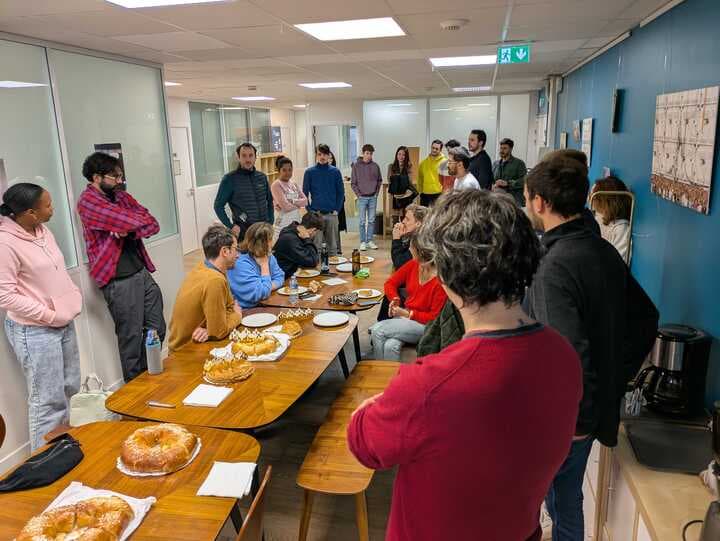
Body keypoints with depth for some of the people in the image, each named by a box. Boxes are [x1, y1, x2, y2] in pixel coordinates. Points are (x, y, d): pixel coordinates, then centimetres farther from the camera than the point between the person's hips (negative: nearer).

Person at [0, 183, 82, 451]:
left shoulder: (42, 230, 5)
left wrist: (73, 295, 3)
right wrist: (50, 316, -17)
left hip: (64, 323, 8)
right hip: (35, 331, -8)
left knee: (69, 390, 17)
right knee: (48, 399, -1)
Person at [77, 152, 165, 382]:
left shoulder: (121, 196, 13)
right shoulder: (88, 201, -9)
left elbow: (153, 225, 3)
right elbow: (131, 220, -20)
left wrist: (129, 231, -14)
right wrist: (140, 218, 1)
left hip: (143, 272, 7)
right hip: (119, 280, -7)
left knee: (157, 329, 11)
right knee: (131, 337, 3)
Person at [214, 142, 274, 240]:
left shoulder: (262, 177, 7)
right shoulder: (229, 179, -6)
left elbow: (270, 202, 17)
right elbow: (218, 206, -3)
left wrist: (270, 223, 8)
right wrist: (230, 226, -10)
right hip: (242, 232, -4)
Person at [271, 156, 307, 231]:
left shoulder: (293, 183, 12)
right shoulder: (276, 185, -8)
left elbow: (305, 200, 3)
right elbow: (286, 206, -17)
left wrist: (292, 201, -12)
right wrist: (298, 204, -2)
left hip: (296, 222, 6)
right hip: (283, 224, -6)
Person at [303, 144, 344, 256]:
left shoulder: (335, 171, 3)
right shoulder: (309, 172, 0)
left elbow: (341, 192, 6)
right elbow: (305, 193, 3)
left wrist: (337, 210, -3)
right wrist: (310, 211, -5)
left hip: (332, 214, 1)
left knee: (332, 245, 9)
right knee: (315, 245, 1)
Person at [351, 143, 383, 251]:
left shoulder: (375, 166, 4)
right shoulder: (356, 166, -3)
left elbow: (379, 180, 13)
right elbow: (353, 183, 0)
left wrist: (377, 192, 4)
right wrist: (358, 194, -7)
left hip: (373, 197, 3)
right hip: (362, 197, -2)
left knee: (372, 221, 7)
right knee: (362, 221, 1)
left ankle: (370, 241, 16)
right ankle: (363, 242, 8)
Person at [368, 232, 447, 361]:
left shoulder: (440, 281, -21)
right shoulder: (413, 265, -1)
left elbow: (435, 318, -15)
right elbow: (391, 283, 13)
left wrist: (407, 314, -16)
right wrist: (395, 299, -6)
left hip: (425, 325, -5)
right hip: (404, 316, 6)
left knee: (377, 330, -22)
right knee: (391, 345, -27)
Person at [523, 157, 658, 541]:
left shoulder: (555, 267, -26)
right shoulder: (604, 251, 1)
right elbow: (645, 320, 11)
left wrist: (577, 419, -16)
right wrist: (616, 380, 12)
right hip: (594, 407, 8)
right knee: (567, 499, 25)